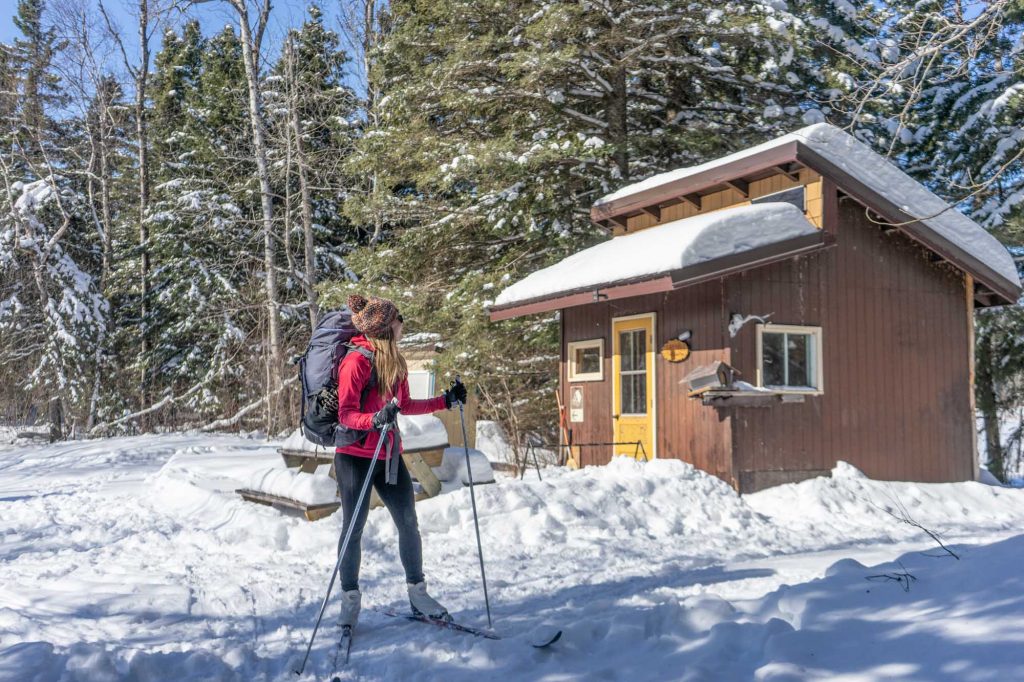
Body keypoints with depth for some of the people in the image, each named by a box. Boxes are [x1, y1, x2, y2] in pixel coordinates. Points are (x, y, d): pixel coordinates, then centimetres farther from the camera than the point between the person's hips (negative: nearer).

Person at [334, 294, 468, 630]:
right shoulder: (356, 361, -14)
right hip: (355, 456, -7)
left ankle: (418, 594, 19)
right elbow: (345, 414, -17)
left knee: (409, 524, 7)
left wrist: (445, 400, 14)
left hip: (389, 454, 7)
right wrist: (375, 419, -35)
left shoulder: (396, 362, 10)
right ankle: (350, 599, 18)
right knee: (353, 529, 3)